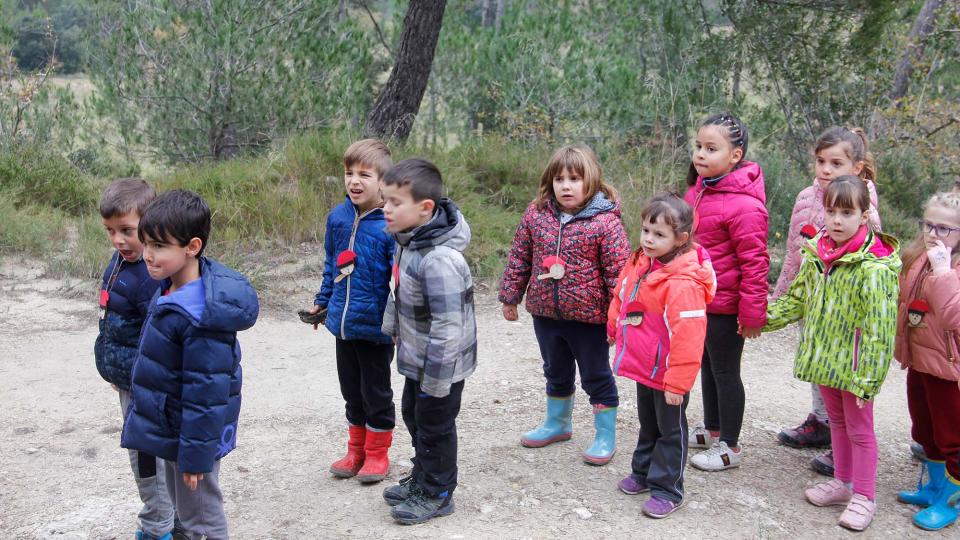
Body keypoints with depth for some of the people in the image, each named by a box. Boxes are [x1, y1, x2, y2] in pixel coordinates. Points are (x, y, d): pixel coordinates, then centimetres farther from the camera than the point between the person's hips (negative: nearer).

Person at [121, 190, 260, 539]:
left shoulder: (201, 317, -31)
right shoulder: (172, 288, -1)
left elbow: (205, 392, -27)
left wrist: (194, 454, -21)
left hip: (189, 434, -9)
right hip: (167, 430, 9)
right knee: (183, 510, 25)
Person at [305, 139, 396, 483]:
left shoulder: (391, 225, -19)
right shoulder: (337, 217, 1)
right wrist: (322, 301, 18)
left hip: (375, 327, -6)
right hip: (343, 323, 6)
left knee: (376, 392, 11)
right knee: (351, 391, 19)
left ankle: (377, 454, 27)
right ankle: (356, 450, 34)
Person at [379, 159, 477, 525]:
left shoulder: (439, 260, -33)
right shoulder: (407, 239, -3)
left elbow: (448, 326, -31)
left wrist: (436, 381, -25)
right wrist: (393, 327, 22)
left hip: (439, 366, -9)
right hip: (416, 359, 9)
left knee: (435, 426, 9)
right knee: (413, 416, 24)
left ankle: (436, 494, 29)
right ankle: (422, 478, 45)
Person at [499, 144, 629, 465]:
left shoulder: (606, 221, -15)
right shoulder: (536, 214, -2)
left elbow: (618, 270, -13)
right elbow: (519, 258, 7)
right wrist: (510, 296, 10)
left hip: (589, 315, -5)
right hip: (545, 312, 5)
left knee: (596, 376, 10)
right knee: (556, 373, 24)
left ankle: (606, 436, 25)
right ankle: (558, 423, 43)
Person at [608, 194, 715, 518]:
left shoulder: (683, 283, -29)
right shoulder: (638, 264, -2)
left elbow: (687, 337, -29)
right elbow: (621, 299, 15)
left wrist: (677, 382, -25)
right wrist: (614, 331, 24)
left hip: (667, 373, -8)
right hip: (643, 366, 8)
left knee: (670, 430, 9)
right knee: (648, 424, 25)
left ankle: (667, 489, 20)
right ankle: (644, 472, 41)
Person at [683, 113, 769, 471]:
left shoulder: (743, 205, -24)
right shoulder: (699, 189, 4)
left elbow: (755, 262, -22)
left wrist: (752, 313, -19)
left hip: (724, 306, -9)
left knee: (725, 372, 5)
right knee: (707, 366, 21)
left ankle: (729, 446, 20)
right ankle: (711, 429, 39)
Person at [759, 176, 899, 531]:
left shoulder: (873, 269, -23)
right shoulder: (816, 256, -1)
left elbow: (878, 330, -23)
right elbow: (798, 298, 13)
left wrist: (868, 379, -23)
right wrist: (764, 318, 2)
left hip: (853, 366, -7)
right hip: (825, 358, 7)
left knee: (859, 429, 8)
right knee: (837, 422, 22)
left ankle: (864, 497, 23)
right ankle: (842, 483, 38)